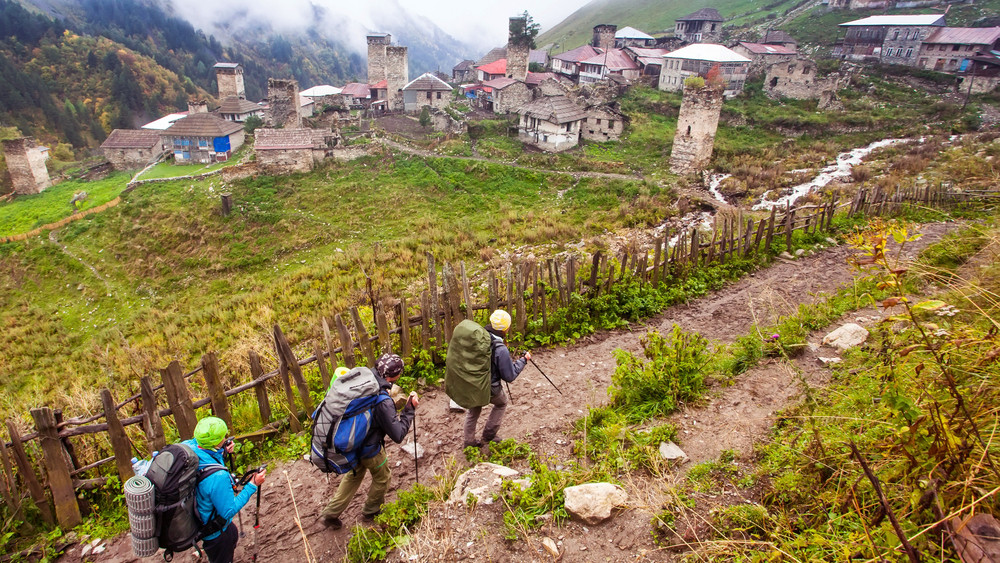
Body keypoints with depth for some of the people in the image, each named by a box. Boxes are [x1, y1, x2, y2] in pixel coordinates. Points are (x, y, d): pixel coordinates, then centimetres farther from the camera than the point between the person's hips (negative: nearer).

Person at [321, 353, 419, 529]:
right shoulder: (382, 402, -35)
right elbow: (398, 435, -26)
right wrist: (409, 409, -20)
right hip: (368, 448, -7)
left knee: (354, 474, 31)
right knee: (382, 477, 22)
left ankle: (331, 513, 39)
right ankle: (371, 511, 44)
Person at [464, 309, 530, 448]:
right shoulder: (501, 350, -29)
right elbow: (510, 376, -17)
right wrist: (523, 361, -5)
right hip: (488, 389, -5)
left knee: (473, 411, 28)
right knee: (501, 403, 28)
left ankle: (469, 442, 39)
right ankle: (489, 434, 33)